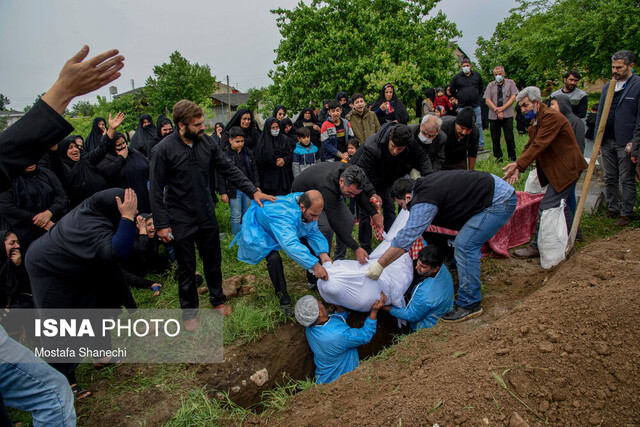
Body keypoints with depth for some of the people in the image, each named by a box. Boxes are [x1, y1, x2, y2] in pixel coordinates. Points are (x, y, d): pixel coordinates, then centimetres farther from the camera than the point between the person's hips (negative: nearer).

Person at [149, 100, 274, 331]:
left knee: (213, 261, 17)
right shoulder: (164, 150, -16)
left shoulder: (207, 143, -5)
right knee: (186, 267, 10)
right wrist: (161, 224, -13)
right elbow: (156, 190, -11)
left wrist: (253, 191, -6)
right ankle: (189, 311, 29)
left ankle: (217, 298, 40)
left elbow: (229, 169, 2)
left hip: (207, 215, 4)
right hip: (181, 220, -3)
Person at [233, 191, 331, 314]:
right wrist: (315, 265, -61)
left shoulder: (309, 209, -20)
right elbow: (290, 244, -57)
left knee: (313, 245, -4)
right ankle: (284, 299, -13)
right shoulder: (283, 214, -46)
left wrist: (323, 253, -27)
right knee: (274, 258, -32)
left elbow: (313, 233, -10)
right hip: (260, 231, -7)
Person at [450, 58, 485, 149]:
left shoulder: (477, 75, 8)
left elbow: (482, 89, 21)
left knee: (478, 125, 3)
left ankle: (480, 144, 10)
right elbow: (452, 91, 14)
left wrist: (479, 98, 11)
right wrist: (459, 98, 10)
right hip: (462, 106, -1)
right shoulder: (456, 77, 2)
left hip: (475, 105, 1)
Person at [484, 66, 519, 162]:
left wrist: (502, 108, -10)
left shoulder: (510, 83, 9)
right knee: (495, 139, 3)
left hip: (507, 115, -2)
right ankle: (498, 160, 13)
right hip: (493, 116, 2)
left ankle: (512, 159, 4)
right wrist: (497, 111, -9)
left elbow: (513, 98, 1)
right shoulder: (490, 85, 12)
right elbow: (487, 101, 2)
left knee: (509, 138, -6)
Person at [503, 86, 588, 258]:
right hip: (558, 170, 11)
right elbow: (530, 146, 6)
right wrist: (518, 168, -9)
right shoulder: (535, 120, 12)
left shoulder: (551, 117, -20)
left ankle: (537, 246, -2)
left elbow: (538, 145, -28)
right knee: (559, 205, 21)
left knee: (547, 207, -10)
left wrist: (518, 164, -32)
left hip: (566, 168, -10)